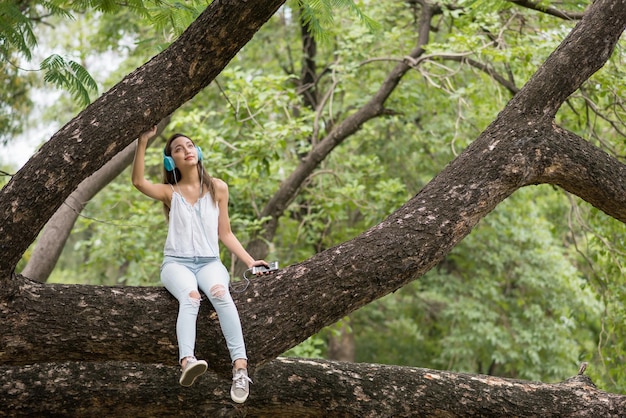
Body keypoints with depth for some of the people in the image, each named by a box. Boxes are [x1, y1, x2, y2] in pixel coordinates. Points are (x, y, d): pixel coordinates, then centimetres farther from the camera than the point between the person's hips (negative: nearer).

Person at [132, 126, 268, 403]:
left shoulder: (218, 188, 12)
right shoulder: (170, 192, 9)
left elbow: (225, 234, 15)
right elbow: (139, 182, -12)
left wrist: (249, 261, 4)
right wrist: (143, 142, -16)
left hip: (209, 262, 1)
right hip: (177, 263, -1)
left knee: (220, 294, -36)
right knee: (190, 297, -37)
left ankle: (240, 367, -49)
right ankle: (187, 361, -60)